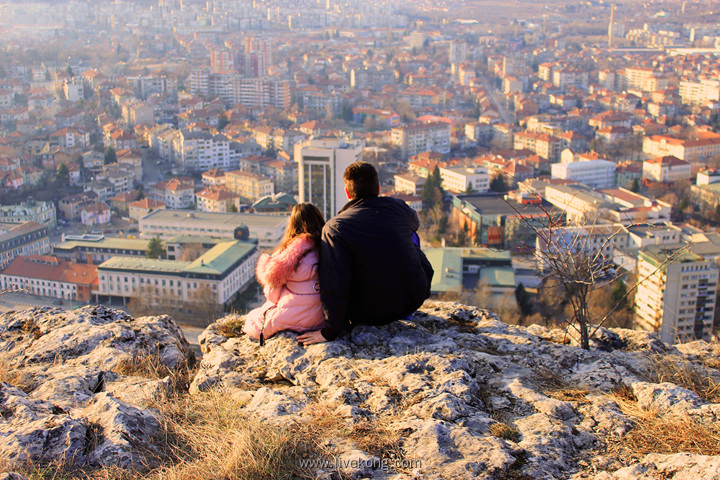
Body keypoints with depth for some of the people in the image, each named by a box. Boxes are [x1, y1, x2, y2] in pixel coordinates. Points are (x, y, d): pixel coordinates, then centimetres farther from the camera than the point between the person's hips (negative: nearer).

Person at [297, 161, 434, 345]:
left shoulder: (335, 227, -17)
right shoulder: (399, 207, -4)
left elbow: (334, 286, -22)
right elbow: (415, 223, 23)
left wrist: (330, 331, -13)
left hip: (372, 315, -2)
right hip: (416, 299, 3)